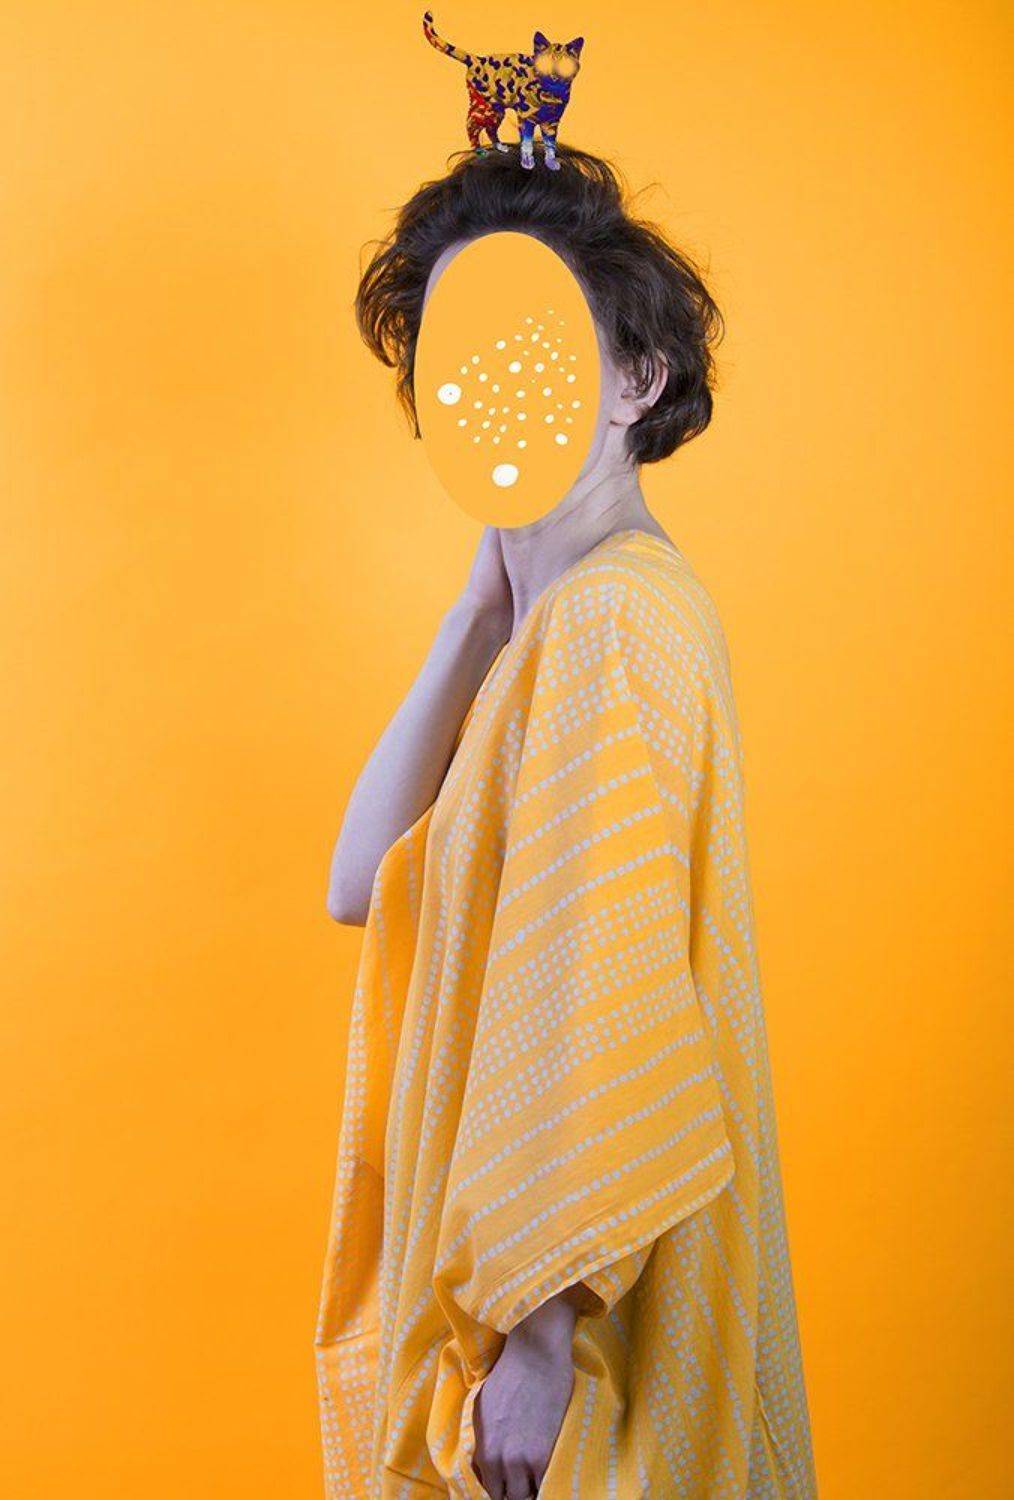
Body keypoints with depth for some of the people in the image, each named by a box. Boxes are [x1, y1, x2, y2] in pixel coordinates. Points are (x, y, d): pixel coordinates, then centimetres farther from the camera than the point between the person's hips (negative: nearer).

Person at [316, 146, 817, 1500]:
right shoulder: (557, 607, 6)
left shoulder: (612, 624, -21)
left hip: (595, 1299, -8)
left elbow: (604, 1009, -24)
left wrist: (539, 1334, -20)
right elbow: (364, 886, 1)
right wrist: (485, 609, -3)